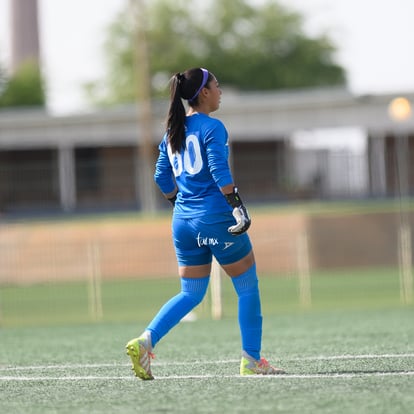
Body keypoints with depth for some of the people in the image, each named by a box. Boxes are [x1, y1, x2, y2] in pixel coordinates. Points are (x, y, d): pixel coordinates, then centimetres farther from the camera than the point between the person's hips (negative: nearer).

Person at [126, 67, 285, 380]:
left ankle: (145, 341, -7)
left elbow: (163, 178, 16)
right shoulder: (212, 127, -10)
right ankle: (251, 361, 9)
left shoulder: (173, 131, 12)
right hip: (217, 217, -7)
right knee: (248, 288, 7)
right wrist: (238, 205, -19)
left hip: (183, 220, 7)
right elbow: (219, 171, -19)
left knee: (191, 294, 13)